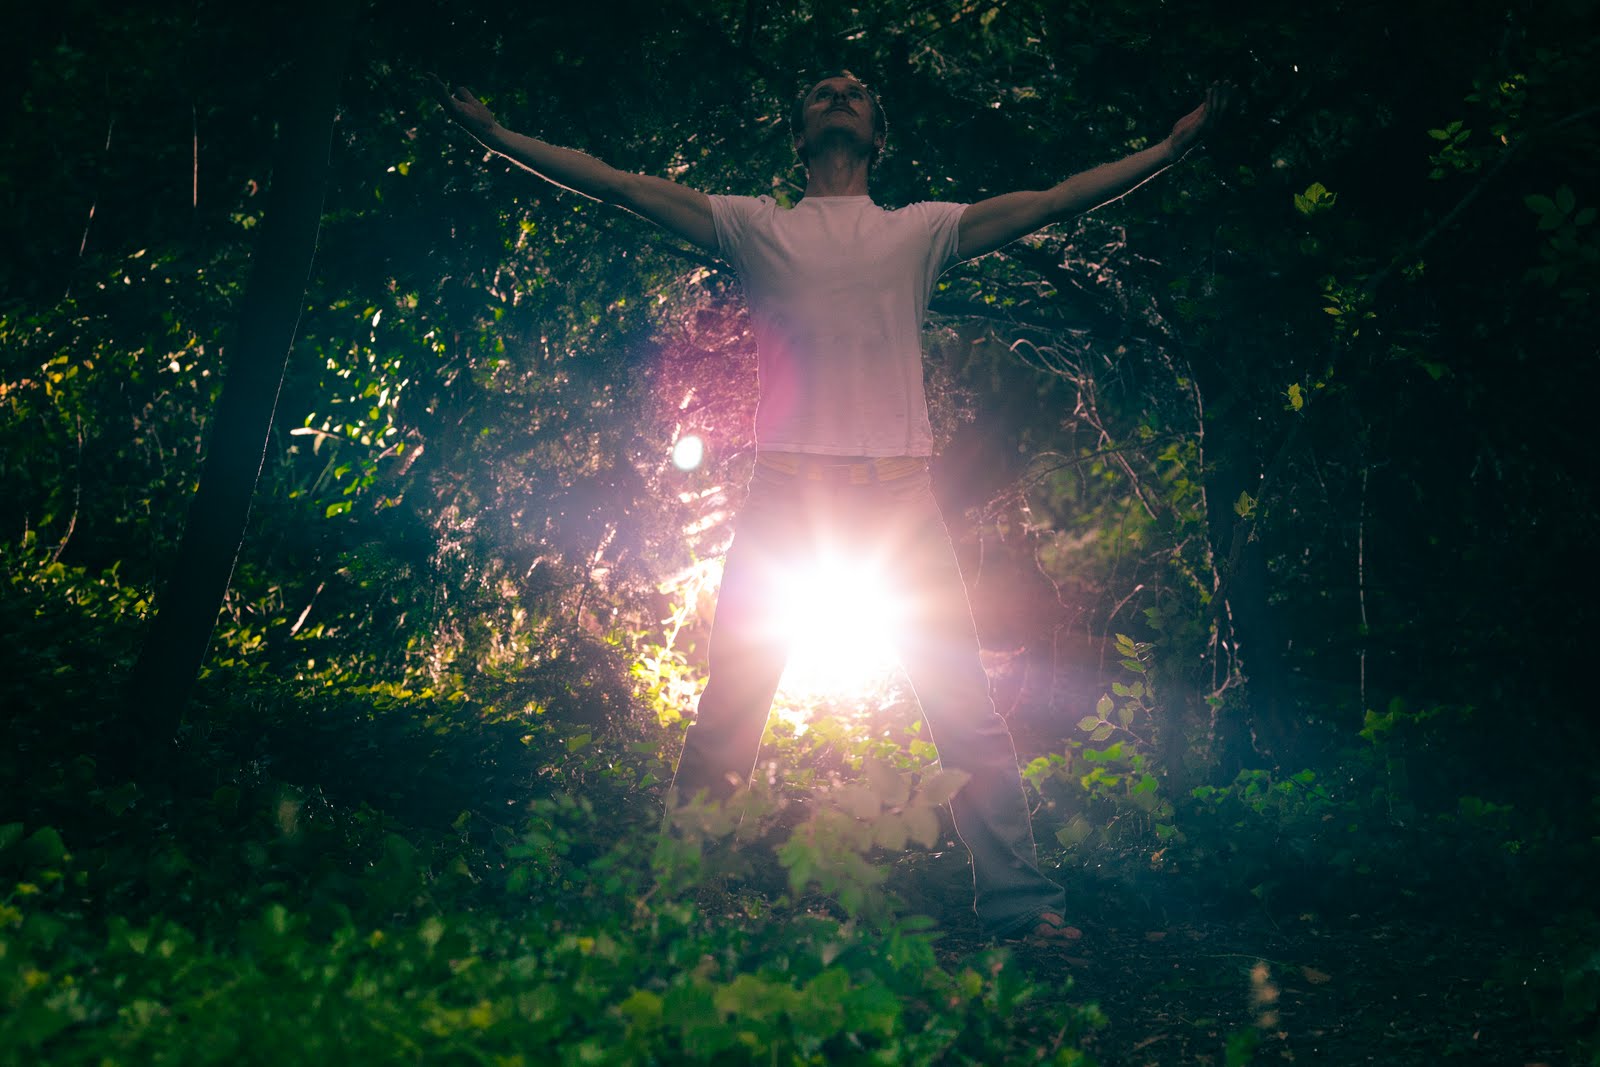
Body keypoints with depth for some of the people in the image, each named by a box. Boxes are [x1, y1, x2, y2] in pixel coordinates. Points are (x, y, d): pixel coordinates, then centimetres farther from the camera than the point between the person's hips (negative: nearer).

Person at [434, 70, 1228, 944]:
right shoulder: (755, 226, 16)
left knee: (966, 707, -4)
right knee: (729, 700, -2)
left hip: (897, 490, 1)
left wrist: (1171, 148, 13)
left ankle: (1018, 903, 1)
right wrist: (497, 135, 8)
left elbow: (1048, 204, 16)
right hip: (786, 488, 0)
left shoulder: (921, 229, 18)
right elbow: (621, 185, 13)